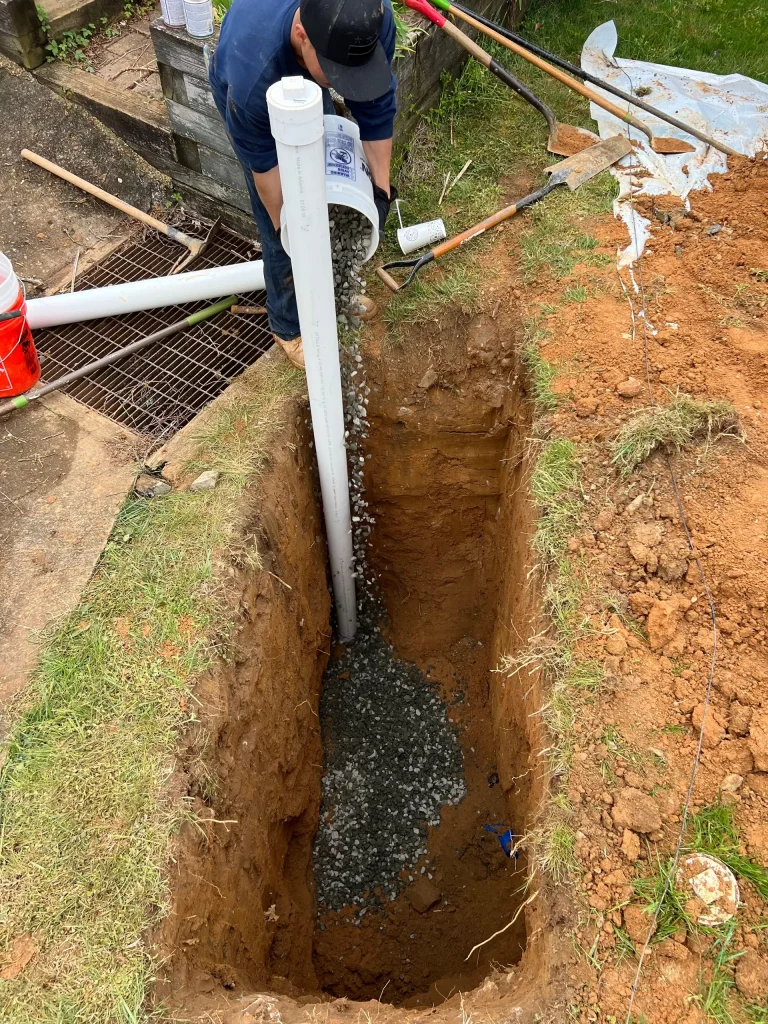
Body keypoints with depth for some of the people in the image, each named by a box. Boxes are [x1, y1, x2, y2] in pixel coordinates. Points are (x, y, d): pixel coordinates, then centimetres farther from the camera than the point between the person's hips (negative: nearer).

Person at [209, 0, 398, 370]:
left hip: (307, 85, 4)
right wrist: (283, 225, -18)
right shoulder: (251, 68, -47)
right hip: (252, 97, -4)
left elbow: (376, 108, -22)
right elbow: (263, 161, -29)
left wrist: (381, 189, -18)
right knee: (282, 225, -3)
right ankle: (289, 326, 19)